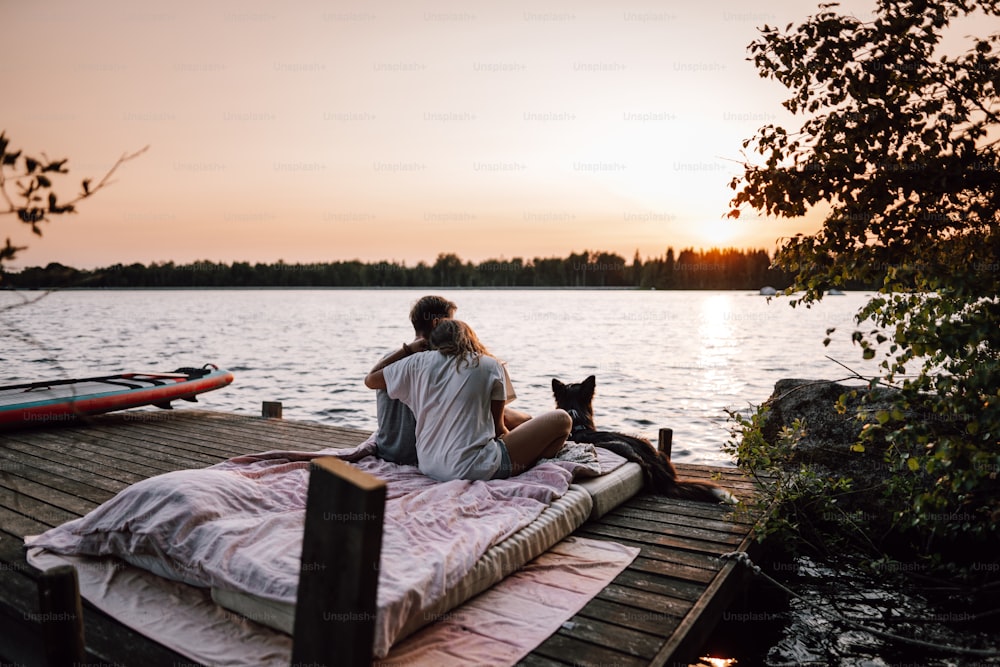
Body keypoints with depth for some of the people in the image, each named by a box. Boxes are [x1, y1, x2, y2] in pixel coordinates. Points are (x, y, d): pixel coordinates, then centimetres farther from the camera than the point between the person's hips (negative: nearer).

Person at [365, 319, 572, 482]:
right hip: (471, 468, -6)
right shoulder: (491, 366, -1)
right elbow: (498, 428, 6)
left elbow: (370, 380, 18)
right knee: (561, 419, 5)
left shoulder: (419, 362, 5)